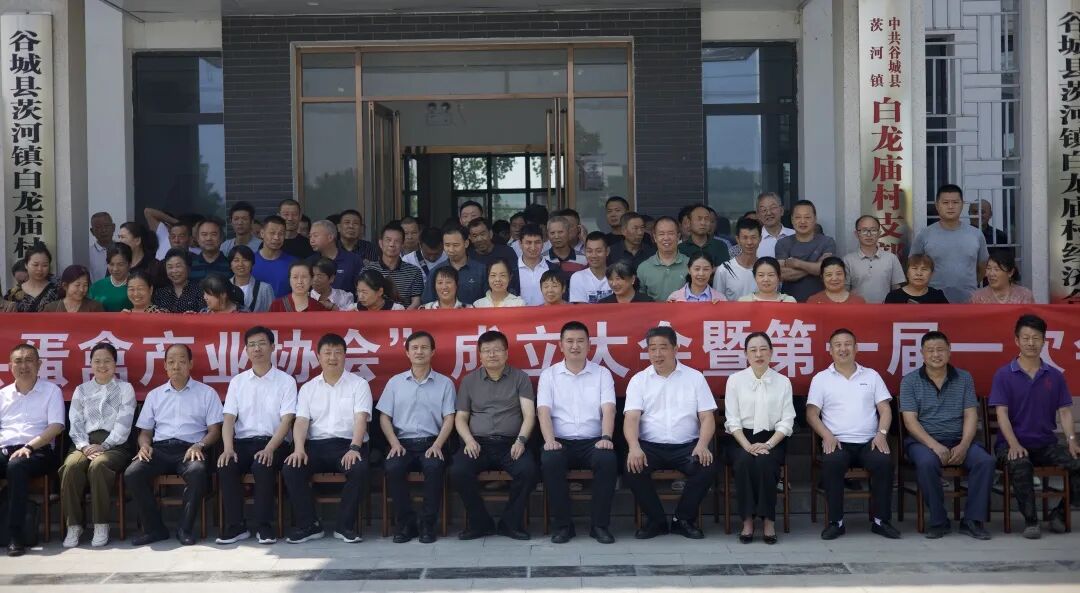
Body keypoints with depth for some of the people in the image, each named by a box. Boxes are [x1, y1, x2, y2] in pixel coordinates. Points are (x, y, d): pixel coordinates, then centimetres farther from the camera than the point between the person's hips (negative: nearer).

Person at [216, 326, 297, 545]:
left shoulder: (286, 381, 4)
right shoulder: (237, 381, 13)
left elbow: (286, 421, -5)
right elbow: (229, 418, 4)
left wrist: (269, 449, -21)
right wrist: (228, 448, -16)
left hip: (273, 442, -3)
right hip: (242, 441, 3)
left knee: (263, 467, -34)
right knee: (225, 466, -28)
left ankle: (264, 526, -20)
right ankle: (235, 526, -17)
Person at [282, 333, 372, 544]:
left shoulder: (359, 385, 7)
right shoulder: (308, 388, 16)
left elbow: (361, 419, -7)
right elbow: (301, 421, 3)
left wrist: (354, 448, -24)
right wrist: (299, 448, -17)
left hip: (348, 444, -2)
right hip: (316, 444, 2)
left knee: (359, 469, -34)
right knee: (290, 469, -26)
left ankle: (345, 526, -18)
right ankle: (309, 525, -12)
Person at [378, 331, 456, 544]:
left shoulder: (444, 383, 11)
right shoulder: (395, 382, 14)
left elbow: (448, 419, 4)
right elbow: (384, 417, 10)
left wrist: (437, 445, -12)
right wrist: (395, 443, -6)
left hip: (431, 442, -1)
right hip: (403, 442, 1)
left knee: (434, 467, -34)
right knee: (392, 467, -31)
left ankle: (428, 524, -19)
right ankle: (406, 523, -15)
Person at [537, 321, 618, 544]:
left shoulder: (602, 374, 10)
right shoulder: (549, 375, 10)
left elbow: (608, 410, -2)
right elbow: (543, 411, -2)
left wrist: (606, 438, -21)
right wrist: (550, 440, -19)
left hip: (593, 441, 0)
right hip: (561, 442, 0)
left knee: (608, 460, -32)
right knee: (550, 461, -33)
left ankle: (600, 525, -17)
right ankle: (562, 524, -17)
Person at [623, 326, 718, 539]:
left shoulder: (695, 377, 8)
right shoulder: (639, 380, 7)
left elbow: (707, 417, 3)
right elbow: (631, 418, -4)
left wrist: (702, 445, -17)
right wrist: (634, 447, -24)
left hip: (687, 446, 0)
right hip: (650, 446, 0)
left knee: (709, 466, -28)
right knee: (631, 468, -29)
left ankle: (683, 519, -6)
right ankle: (656, 520, -6)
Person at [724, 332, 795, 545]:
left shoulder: (783, 382, 5)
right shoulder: (735, 380, 3)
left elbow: (787, 421, 1)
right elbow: (732, 420, -1)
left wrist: (768, 444, -15)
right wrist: (747, 445, -16)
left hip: (772, 439, 0)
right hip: (742, 438, 0)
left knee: (765, 462, -33)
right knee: (744, 462, -33)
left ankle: (768, 520, -20)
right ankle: (747, 519, -21)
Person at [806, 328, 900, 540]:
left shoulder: (871, 375, 17)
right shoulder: (821, 379, 12)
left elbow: (885, 409, 11)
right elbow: (812, 414, 4)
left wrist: (882, 433, -8)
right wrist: (827, 435, -12)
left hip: (869, 442, 1)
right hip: (838, 442, -1)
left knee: (884, 462, -30)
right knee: (831, 463, -34)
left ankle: (881, 520, -14)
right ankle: (836, 521, -20)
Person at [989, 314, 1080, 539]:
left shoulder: (1055, 376, 10)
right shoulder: (1004, 375, 0)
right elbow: (1002, 414, -7)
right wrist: (1014, 445, -21)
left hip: (1046, 443, 3)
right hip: (1013, 443, -3)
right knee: (1020, 466, -37)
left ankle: (1059, 513, -1)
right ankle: (1030, 520, -19)